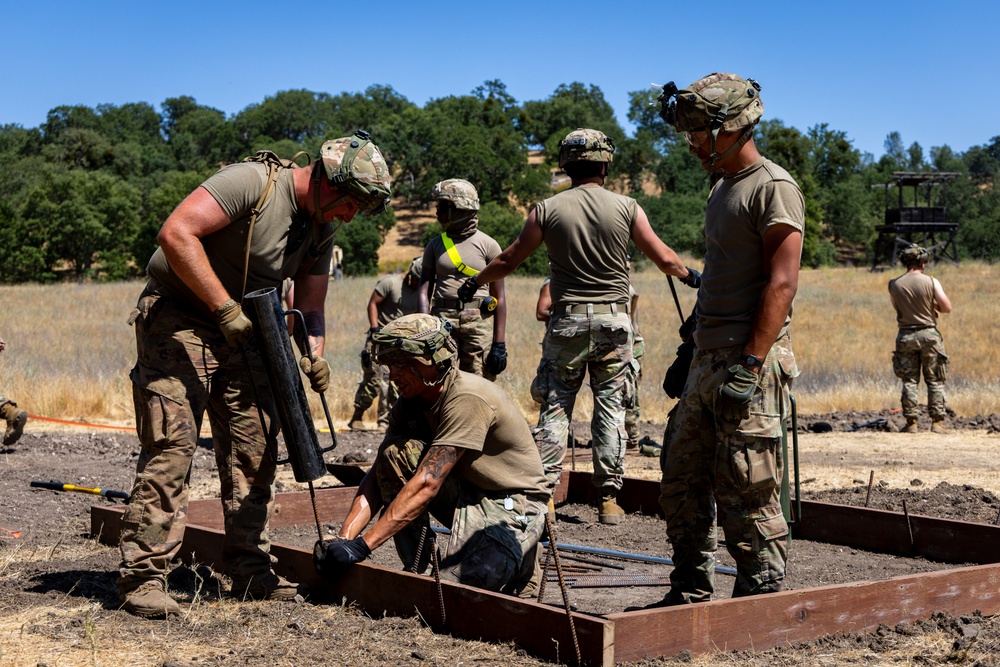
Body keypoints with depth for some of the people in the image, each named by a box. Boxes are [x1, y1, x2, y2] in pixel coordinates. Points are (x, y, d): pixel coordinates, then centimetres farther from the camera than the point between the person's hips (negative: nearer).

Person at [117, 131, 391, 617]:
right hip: (177, 320, -8)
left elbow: (310, 307, 10)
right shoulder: (252, 182, -19)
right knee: (171, 446, -13)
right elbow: (176, 234, -28)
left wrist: (313, 354, -11)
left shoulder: (321, 230, 6)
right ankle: (142, 578, -7)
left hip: (241, 330, 8)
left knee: (254, 449, 4)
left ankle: (252, 573, 12)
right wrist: (225, 308, -29)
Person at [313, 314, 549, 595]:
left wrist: (362, 545, -34)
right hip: (467, 493, 7)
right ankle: (414, 569, -7)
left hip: (514, 503, -7)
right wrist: (344, 539, -21)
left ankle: (517, 552, 5)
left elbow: (427, 484, -32)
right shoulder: (410, 402, -2)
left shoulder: (467, 399, -27)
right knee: (393, 452, -14)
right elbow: (378, 476, -6)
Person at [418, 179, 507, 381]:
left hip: (479, 324, -2)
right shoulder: (435, 246, 12)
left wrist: (500, 343, -4)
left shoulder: (488, 245, 2)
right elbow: (424, 290, 6)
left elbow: (499, 298, 1)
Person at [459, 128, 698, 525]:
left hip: (567, 319, 0)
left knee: (555, 406, 7)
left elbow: (509, 260, 7)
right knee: (611, 407, 6)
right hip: (613, 319, 0)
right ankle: (609, 498, 6)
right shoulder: (626, 208, -1)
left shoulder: (547, 210, -1)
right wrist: (691, 276, 26)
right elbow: (664, 259, 5)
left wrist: (474, 283, 24)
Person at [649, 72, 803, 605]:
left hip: (750, 365, -9)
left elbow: (781, 285, -18)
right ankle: (690, 595, 24)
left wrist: (749, 366, -23)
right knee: (681, 483, 13)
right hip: (708, 361, 10)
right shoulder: (722, 187, 19)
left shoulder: (773, 188, -10)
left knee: (748, 494, -5)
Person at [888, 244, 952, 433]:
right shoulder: (931, 282, -8)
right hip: (928, 334, -2)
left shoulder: (894, 284, -1)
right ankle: (937, 421, 4)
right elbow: (947, 307, -9)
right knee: (935, 380, 7)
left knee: (909, 381, 8)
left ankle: (911, 423, 6)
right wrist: (934, 306, 11)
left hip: (905, 335, 2)